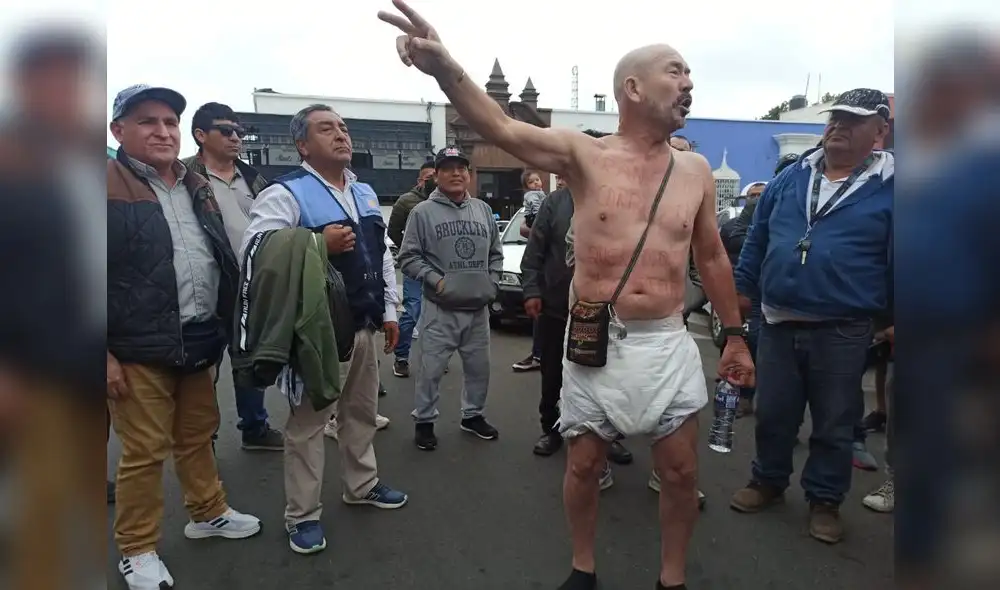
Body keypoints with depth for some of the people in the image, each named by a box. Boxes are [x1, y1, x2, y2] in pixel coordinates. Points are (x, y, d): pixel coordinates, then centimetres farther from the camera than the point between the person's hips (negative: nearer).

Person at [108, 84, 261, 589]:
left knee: (198, 437, 20)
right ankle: (137, 549, 23)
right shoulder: (110, 184, -8)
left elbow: (223, 260, 19)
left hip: (199, 340, 6)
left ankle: (208, 513, 38)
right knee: (145, 451, 4)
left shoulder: (198, 186, 14)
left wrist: (222, 327, 16)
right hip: (138, 348, -6)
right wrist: (104, 353, -15)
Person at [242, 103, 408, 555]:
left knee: (362, 411, 20)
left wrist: (389, 311, 13)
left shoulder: (365, 193, 13)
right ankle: (302, 515, 20)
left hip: (364, 325, 8)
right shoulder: (285, 194, -12)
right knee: (308, 421, 4)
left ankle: (362, 485, 40)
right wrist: (318, 245, -25)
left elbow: (383, 254, 17)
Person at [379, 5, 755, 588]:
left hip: (669, 344, 3)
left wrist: (735, 333, 13)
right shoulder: (584, 154, -5)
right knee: (583, 466, 12)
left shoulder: (696, 170, 4)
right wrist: (445, 66, -36)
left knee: (682, 472, 10)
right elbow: (503, 129, -19)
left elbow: (712, 257, 13)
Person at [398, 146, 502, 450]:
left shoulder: (483, 209, 11)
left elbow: (496, 253, 17)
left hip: (478, 307, 5)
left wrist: (492, 282, 5)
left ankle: (473, 415, 34)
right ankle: (424, 421, 18)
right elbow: (408, 257, -6)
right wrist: (435, 280, -13)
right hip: (439, 309, -5)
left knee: (479, 366, 15)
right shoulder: (423, 212, -5)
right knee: (430, 368, 0)